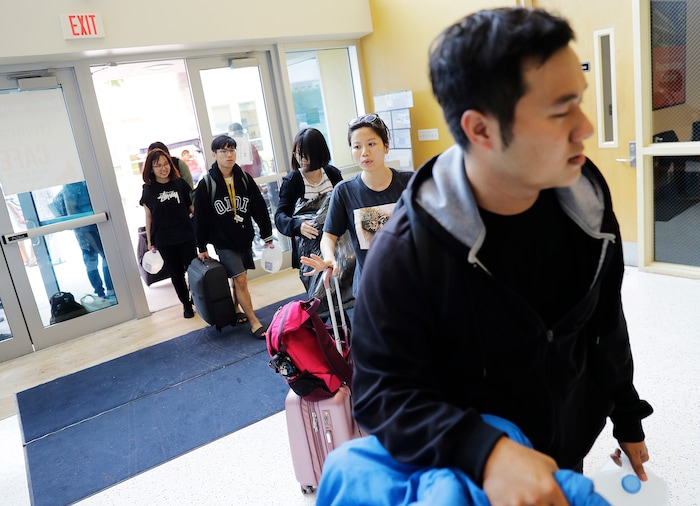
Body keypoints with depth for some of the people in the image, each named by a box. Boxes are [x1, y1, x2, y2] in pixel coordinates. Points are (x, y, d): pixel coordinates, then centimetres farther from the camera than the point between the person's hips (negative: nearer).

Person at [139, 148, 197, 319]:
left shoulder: (180, 183, -1)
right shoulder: (148, 189, 0)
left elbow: (193, 207, 4)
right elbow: (148, 216, 5)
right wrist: (149, 242, 5)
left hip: (186, 236, -1)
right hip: (164, 240, 1)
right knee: (176, 274, 11)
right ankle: (186, 304, 27)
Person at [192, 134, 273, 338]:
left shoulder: (244, 178, 0)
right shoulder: (206, 184, -10)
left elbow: (259, 208, 4)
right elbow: (201, 218, -5)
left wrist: (267, 235, 5)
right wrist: (202, 247, -1)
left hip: (245, 239, 4)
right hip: (224, 242, -4)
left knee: (238, 280, 12)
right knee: (240, 280, -7)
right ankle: (254, 322, 2)